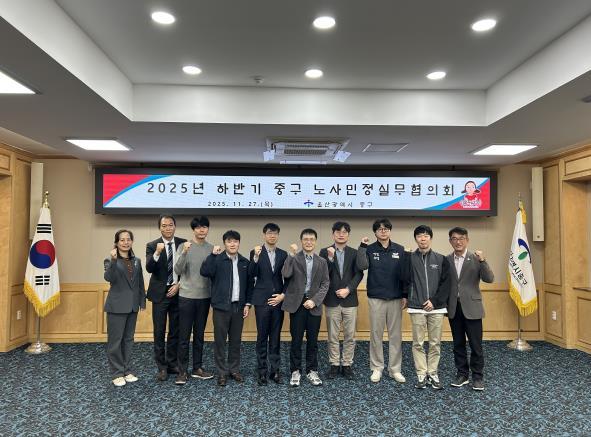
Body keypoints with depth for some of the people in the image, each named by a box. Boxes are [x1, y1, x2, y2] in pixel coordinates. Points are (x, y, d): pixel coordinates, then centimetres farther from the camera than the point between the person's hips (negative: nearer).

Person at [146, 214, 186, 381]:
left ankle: (173, 363, 24)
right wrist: (157, 253, -33)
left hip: (177, 292, 2)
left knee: (175, 331, 10)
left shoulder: (183, 243, 2)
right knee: (159, 331, 3)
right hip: (160, 293, -2)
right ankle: (162, 367, 14)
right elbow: (149, 268, -17)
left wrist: (179, 284, -6)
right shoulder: (152, 246, -4)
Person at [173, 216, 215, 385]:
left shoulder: (212, 248, 4)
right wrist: (184, 253, -26)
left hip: (205, 297, 3)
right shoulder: (184, 246, -4)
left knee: (199, 335, 12)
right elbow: (178, 271, -12)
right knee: (184, 336, 3)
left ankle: (197, 368, 23)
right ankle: (182, 371, 13)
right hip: (186, 296, -3)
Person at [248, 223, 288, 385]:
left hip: (278, 299, 2)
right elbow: (252, 275, -13)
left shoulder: (283, 254, 7)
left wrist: (283, 295, -3)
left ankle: (275, 370, 17)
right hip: (262, 300, -2)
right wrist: (256, 257, -25)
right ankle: (262, 372, 13)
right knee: (262, 337, 3)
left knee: (276, 337, 8)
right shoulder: (256, 252, 0)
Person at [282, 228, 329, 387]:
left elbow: (325, 284, 4)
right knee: (296, 340, 4)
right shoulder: (293, 258, 0)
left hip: (314, 305, 2)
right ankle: (295, 371, 18)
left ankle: (312, 371, 23)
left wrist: (314, 301, -8)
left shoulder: (322, 262, 8)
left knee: (312, 340, 9)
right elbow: (286, 274, -17)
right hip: (296, 303, -2)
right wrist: (292, 254, -20)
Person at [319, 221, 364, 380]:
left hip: (349, 300, 1)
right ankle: (334, 365, 20)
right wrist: (330, 258, -19)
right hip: (332, 300, -1)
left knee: (349, 336, 7)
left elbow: (359, 274, -2)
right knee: (333, 336, 8)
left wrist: (348, 289, -14)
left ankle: (347, 364, 20)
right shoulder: (325, 252, 2)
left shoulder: (354, 253, 5)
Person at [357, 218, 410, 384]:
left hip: (395, 298, 1)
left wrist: (405, 295, 1)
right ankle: (376, 368, 17)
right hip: (376, 298, -1)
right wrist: (362, 247, -23)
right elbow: (362, 266, -17)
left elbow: (405, 274, 4)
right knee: (376, 334, 6)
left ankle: (395, 369, 18)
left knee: (396, 334, 7)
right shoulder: (370, 249, 0)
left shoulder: (399, 250, 2)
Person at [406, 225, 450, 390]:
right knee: (418, 343, 5)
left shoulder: (441, 259, 2)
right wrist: (406, 297, -4)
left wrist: (435, 301, -9)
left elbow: (446, 283, -2)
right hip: (416, 308, -1)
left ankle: (433, 373, 20)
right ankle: (421, 374, 16)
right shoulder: (409, 258, 0)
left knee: (435, 343, 7)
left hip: (437, 308, 1)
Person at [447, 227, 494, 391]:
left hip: (471, 308, -2)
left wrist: (482, 261, -25)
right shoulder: (446, 260, 3)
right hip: (453, 308, 2)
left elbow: (489, 279, -12)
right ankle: (462, 374, 24)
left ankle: (477, 377, 17)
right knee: (458, 344, 11)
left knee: (476, 345, 3)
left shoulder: (476, 258, -3)